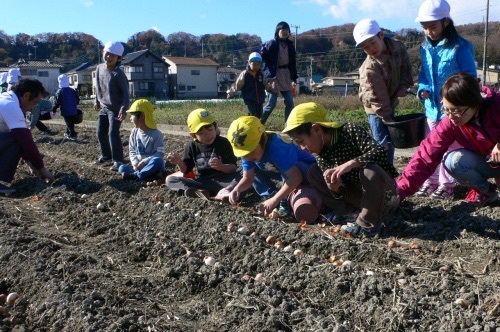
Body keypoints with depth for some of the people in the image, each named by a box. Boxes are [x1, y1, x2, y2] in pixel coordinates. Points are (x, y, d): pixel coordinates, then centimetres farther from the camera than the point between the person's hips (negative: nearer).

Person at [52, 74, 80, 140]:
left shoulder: (59, 91, -10)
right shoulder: (72, 90, 5)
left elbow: (57, 102, -13)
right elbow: (77, 100, 10)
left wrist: (54, 110, -3)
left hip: (66, 111, -5)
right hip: (73, 111, 5)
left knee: (69, 124, 0)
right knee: (71, 123, 19)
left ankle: (73, 135, -5)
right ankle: (68, 133, 31)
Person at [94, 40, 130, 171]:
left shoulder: (118, 74, -18)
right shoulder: (99, 68, 3)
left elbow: (126, 93, -18)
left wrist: (124, 110, -26)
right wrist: (97, 101, 22)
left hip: (115, 109, -7)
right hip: (104, 107, 7)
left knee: (113, 133, -13)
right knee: (101, 132, 12)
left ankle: (118, 160, -5)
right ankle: (106, 155, 32)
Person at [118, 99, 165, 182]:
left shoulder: (156, 134, -11)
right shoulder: (134, 132, 5)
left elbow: (160, 153, -15)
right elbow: (132, 151, 8)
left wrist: (144, 162, -22)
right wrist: (135, 163, -11)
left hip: (151, 165, -5)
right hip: (138, 166, 5)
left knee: (157, 161, -37)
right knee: (122, 168, -19)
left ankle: (135, 176, -32)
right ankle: (149, 174, -30)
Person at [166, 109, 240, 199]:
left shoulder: (223, 143, -5)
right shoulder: (191, 147, 2)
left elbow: (233, 168, -10)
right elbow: (186, 170, 6)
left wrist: (222, 167, -31)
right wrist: (179, 162, -16)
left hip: (222, 180, -3)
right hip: (202, 181, 3)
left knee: (237, 177, -31)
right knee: (170, 180, -16)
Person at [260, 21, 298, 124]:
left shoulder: (290, 45, 10)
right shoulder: (271, 44, -7)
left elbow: (293, 62, 14)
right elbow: (262, 57, -9)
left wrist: (294, 78, 10)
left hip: (286, 76, 6)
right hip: (274, 76, -6)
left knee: (290, 103, 2)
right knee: (271, 104, -4)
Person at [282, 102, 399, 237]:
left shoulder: (350, 131, -20)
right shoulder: (321, 154, -3)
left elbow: (380, 152, -33)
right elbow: (342, 191, -5)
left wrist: (350, 163, -43)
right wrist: (335, 188, -28)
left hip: (383, 192, -5)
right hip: (359, 194, 6)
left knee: (371, 171, -40)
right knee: (313, 173, -2)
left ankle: (369, 224, -18)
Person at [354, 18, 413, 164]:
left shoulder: (398, 46, -12)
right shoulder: (369, 68, -30)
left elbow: (406, 68, 3)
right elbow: (377, 97, -25)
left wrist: (403, 88, -12)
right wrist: (386, 118, -20)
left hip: (391, 102, 7)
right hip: (376, 108, -7)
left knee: (391, 140, 16)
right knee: (384, 144, -9)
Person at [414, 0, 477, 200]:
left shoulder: (461, 47, -11)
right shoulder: (425, 48, 6)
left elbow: (470, 77, -9)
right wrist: (422, 88, -6)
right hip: (432, 108, 6)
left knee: (450, 148, 5)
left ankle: (447, 184, 17)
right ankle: (431, 181, 25)